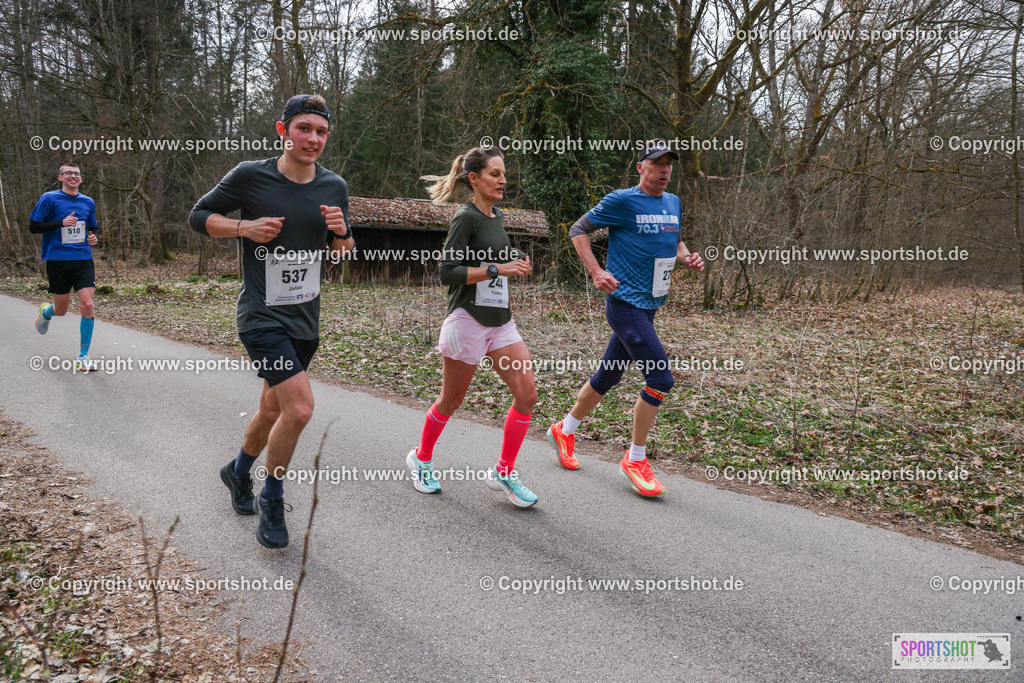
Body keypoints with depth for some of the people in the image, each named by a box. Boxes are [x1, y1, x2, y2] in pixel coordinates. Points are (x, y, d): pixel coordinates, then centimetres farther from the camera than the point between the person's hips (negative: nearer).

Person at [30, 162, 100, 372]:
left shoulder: (88, 202, 12)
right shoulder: (49, 198, 1)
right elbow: (33, 227, -2)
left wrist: (94, 238, 2)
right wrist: (61, 223, -14)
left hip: (83, 260, 2)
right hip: (57, 260, -2)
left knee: (87, 306, -12)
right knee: (61, 309, 6)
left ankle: (83, 357, -1)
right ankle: (46, 311, 47)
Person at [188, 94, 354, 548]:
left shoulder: (334, 187, 3)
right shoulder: (250, 176, -9)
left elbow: (342, 253, 14)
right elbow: (198, 216, 1)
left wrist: (341, 233, -9)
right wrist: (244, 227, -16)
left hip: (305, 319, 6)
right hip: (261, 314, -5)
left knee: (273, 410, 18)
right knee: (300, 407, -19)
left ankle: (239, 472, 47)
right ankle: (272, 501, 5)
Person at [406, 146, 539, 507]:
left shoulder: (496, 215, 13)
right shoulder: (466, 217, -12)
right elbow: (448, 272, -19)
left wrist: (516, 263, 6)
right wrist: (496, 269, -22)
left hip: (500, 320, 8)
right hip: (468, 319, -7)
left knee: (527, 394, -3)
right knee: (451, 401, 6)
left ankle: (503, 472, 10)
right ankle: (421, 458, 31)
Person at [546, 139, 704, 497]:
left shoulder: (674, 203, 13)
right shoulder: (622, 200, -9)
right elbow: (578, 229, -3)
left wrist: (687, 256, 6)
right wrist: (596, 272, -13)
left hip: (648, 306, 8)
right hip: (625, 303, -8)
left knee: (607, 377, 16)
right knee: (661, 379, -14)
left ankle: (564, 431, 37)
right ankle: (635, 459, 2)